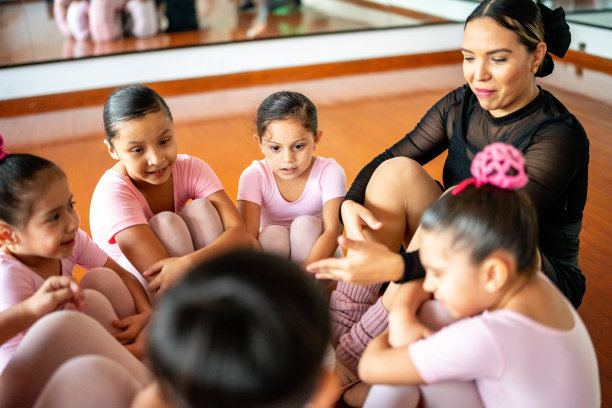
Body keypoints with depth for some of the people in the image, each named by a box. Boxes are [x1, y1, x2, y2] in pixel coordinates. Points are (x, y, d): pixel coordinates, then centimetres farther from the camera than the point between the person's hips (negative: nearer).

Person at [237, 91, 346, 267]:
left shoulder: (329, 172, -19)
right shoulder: (254, 176, -17)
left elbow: (332, 231, -31)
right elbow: (248, 236, -28)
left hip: (318, 254, 0)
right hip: (273, 253, 0)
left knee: (305, 225, -28)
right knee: (273, 233, -29)